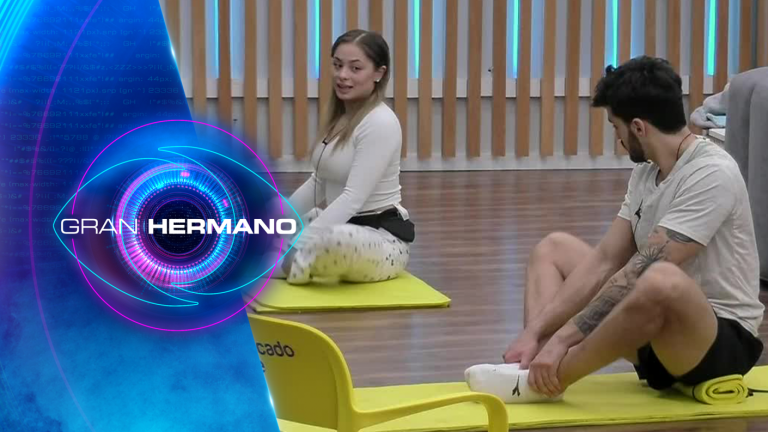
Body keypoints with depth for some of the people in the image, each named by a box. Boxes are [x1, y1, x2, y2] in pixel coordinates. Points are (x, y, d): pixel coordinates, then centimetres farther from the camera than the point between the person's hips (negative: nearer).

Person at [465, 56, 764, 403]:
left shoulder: (711, 174, -21)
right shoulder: (645, 173, 6)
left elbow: (644, 272, -27)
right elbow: (605, 260, 4)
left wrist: (563, 338, -27)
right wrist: (535, 331, -5)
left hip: (723, 341, -9)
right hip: (658, 330, 9)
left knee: (662, 282, -41)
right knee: (553, 248, 13)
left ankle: (543, 379, -22)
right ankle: (540, 369, -12)